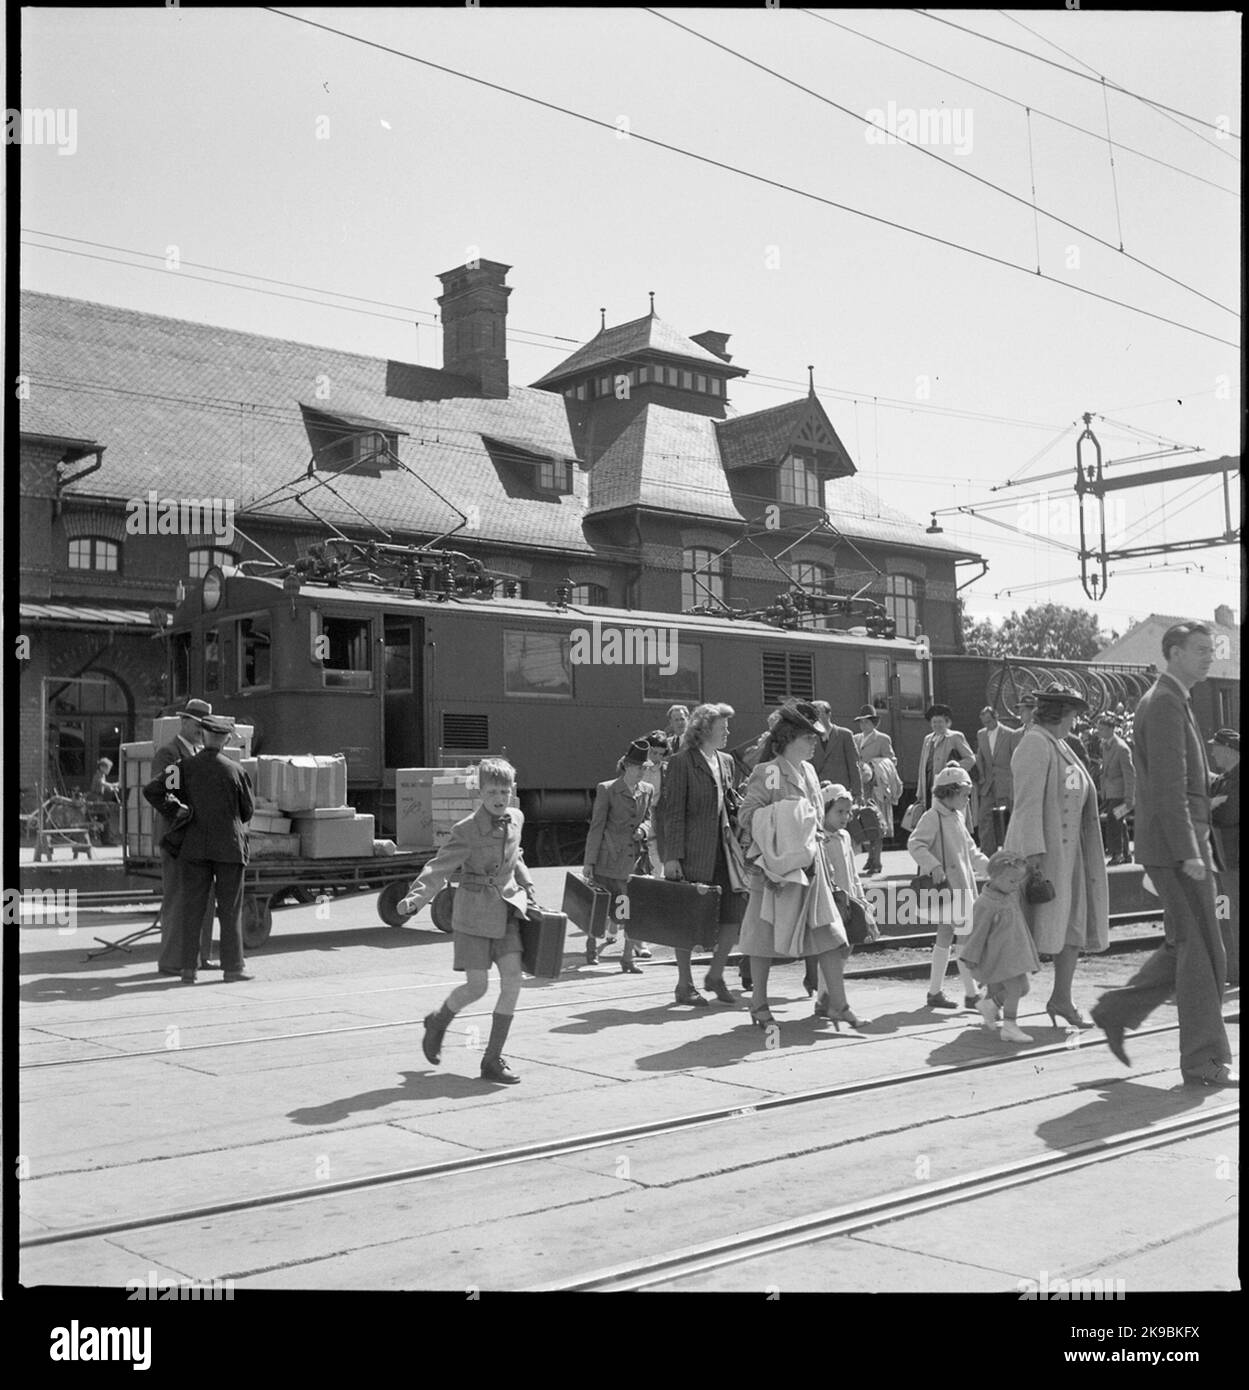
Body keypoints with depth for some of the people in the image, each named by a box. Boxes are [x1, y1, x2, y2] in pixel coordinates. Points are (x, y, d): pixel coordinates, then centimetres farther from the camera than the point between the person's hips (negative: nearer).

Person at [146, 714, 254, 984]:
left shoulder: (186, 767, -1)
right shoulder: (235, 771, -4)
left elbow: (152, 789, -10)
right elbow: (247, 810, 5)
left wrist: (176, 814, 2)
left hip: (195, 846, 2)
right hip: (229, 845, -1)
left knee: (193, 908, 5)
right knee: (230, 908, 5)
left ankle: (188, 969, 3)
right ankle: (232, 968, 6)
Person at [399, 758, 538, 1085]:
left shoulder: (515, 820, 5)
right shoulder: (466, 830, -14)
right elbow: (439, 867, -18)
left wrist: (528, 889, 19)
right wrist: (416, 897, -32)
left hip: (507, 910, 5)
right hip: (474, 914, -5)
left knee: (512, 982, -5)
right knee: (477, 986, -6)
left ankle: (492, 1060, 5)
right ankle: (438, 1021, 28)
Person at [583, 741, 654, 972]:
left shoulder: (647, 791, 9)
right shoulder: (607, 790, -5)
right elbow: (597, 827, -4)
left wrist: (643, 829, -4)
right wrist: (589, 862, -6)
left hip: (635, 859, 5)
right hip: (609, 860, -4)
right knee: (605, 908, -2)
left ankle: (627, 958, 10)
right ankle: (591, 940, 25)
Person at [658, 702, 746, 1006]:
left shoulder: (726, 761, 15)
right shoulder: (681, 762, -6)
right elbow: (673, 812, -10)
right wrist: (672, 856, -14)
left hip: (723, 849, 6)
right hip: (693, 852, -6)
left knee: (736, 912, 0)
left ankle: (715, 975, 17)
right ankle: (684, 985, 13)